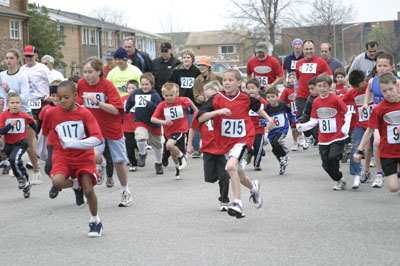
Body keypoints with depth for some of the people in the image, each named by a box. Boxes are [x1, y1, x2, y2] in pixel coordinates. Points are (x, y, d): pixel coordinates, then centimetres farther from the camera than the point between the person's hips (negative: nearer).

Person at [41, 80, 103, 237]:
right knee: (57, 181, -28)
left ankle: (95, 221, 15)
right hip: (62, 156, 1)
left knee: (89, 190, -11)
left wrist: (72, 143, -32)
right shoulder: (52, 114, -5)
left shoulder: (84, 114, -12)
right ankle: (75, 185, 8)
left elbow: (97, 139, -21)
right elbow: (44, 133, 15)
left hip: (84, 156, -1)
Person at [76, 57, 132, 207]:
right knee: (94, 156, -26)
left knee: (119, 162, 5)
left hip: (113, 129, -2)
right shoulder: (81, 84, -4)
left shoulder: (107, 85, -16)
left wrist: (97, 101, -32)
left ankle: (125, 192, 29)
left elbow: (115, 109, -23)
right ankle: (101, 164, 12)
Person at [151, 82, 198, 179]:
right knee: (173, 153, 18)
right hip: (169, 132, 4)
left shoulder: (181, 101, -11)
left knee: (169, 145, -29)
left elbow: (188, 100, 13)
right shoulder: (161, 106, -11)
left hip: (180, 129, -4)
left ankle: (182, 156, -2)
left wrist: (196, 110, 21)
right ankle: (178, 167, 47)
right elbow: (152, 119, -13)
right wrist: (163, 122, -28)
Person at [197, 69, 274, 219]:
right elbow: (200, 118, -17)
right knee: (240, 176, 16)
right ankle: (253, 187, 51)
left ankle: (237, 203, -27)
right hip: (225, 142, 3)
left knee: (231, 167, -28)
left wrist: (268, 119, 17)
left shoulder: (245, 98, -5)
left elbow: (257, 107, 19)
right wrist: (217, 111, -30)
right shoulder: (216, 99, -8)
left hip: (242, 139, -3)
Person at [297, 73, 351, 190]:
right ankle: (339, 180, 24)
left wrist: (345, 128, -11)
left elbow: (348, 114, -1)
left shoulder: (335, 99, -9)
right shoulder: (316, 102, 4)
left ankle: (340, 179, 2)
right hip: (323, 139, 5)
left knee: (333, 157, -22)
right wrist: (302, 126, -7)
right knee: (326, 164, 2)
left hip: (337, 136, -5)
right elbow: (314, 120, 8)